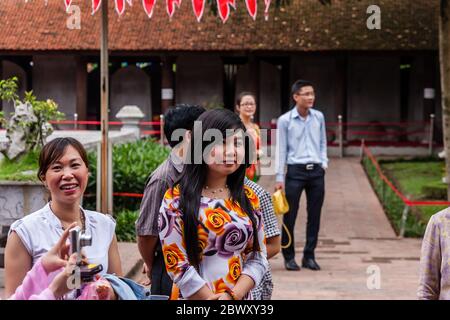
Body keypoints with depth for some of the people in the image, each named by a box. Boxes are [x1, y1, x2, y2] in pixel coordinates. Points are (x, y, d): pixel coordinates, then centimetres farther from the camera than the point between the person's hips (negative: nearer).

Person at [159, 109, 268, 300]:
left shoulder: (248, 198, 3)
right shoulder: (176, 199, -10)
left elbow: (258, 258, 0)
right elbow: (176, 265, -13)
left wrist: (233, 295, -14)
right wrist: (211, 298, -16)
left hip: (240, 297, 4)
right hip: (195, 299, -4)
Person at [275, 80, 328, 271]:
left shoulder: (319, 117, 6)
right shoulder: (285, 120, -3)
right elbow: (281, 150, -2)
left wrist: (324, 162, 4)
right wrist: (280, 178, -5)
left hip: (316, 171, 3)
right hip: (295, 171, -3)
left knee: (314, 216, 6)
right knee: (290, 215, 0)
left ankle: (309, 256, 16)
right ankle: (289, 257, 11)